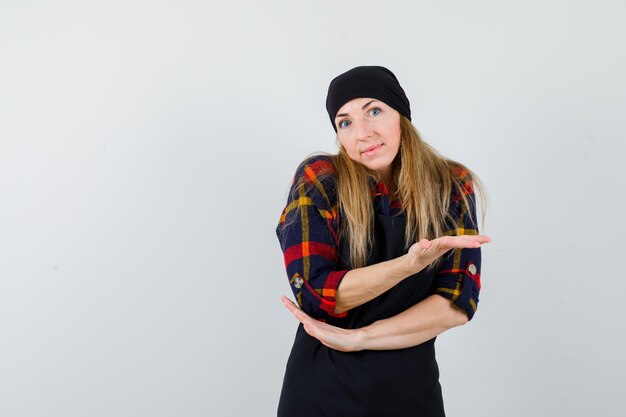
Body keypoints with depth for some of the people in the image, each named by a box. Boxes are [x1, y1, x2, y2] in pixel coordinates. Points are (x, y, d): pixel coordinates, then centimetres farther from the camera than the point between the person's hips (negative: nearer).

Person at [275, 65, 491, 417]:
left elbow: (458, 302, -9)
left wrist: (355, 338, -17)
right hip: (322, 386, -1)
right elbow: (314, 295, -16)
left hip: (411, 385, 2)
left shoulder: (451, 186, -5)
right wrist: (410, 263, -29)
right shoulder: (318, 180, -10)